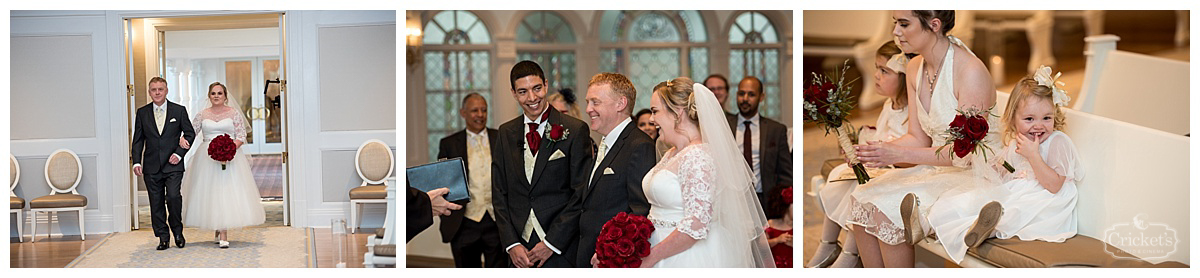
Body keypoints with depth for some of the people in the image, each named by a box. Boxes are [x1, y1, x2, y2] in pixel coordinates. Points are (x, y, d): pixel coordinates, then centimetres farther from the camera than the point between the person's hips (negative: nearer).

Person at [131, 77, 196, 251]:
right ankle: (163, 237, 13)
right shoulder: (142, 113, 8)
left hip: (173, 164, -2)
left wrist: (179, 153, -6)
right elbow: (138, 139, 9)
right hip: (151, 166, 2)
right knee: (156, 203, 4)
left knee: (173, 196, -17)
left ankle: (177, 230, 6)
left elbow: (190, 133, 6)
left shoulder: (179, 110, 3)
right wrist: (136, 161, -1)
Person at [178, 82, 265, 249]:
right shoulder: (202, 115, 11)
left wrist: (231, 147, -15)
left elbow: (242, 135, 2)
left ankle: (224, 236, -14)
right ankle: (218, 230, 16)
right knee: (209, 192, 1)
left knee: (226, 191, -11)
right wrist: (183, 140, -12)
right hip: (207, 158, 3)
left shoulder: (234, 113, 5)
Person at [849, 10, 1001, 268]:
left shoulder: (971, 71, -19)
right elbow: (918, 138, 8)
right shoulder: (915, 68, 6)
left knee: (889, 211, -25)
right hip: (937, 168, 8)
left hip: (976, 174, -7)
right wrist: (874, 150, -10)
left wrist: (899, 154, -27)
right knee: (861, 200, -14)